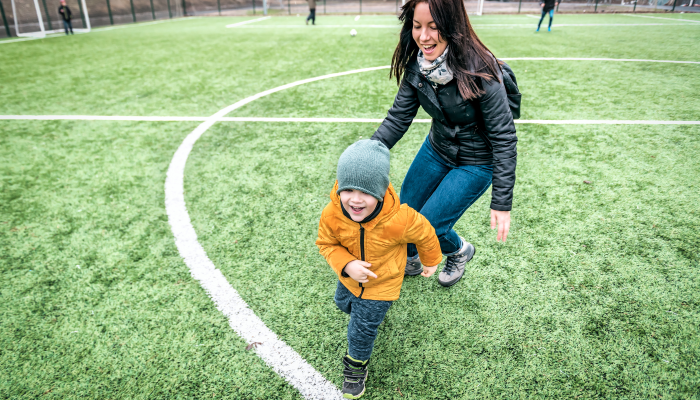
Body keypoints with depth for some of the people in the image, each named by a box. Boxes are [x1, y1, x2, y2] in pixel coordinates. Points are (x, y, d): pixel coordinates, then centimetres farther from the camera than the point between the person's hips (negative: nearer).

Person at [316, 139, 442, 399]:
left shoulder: (399, 220, -39)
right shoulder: (332, 215, -32)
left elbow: (424, 234, -16)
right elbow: (326, 244, -12)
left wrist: (431, 261, 4)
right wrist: (346, 265, -32)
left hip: (381, 282, -4)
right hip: (349, 277, 4)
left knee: (361, 330, 5)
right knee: (344, 304, 32)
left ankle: (356, 365, 37)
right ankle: (359, 307, 68)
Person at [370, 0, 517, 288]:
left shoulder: (480, 70, -30)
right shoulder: (416, 65, -13)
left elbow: (504, 137, -25)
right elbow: (399, 117, -8)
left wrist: (502, 203, -24)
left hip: (475, 164, -5)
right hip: (436, 150, 6)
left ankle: (460, 251, 29)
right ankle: (412, 261, 46)